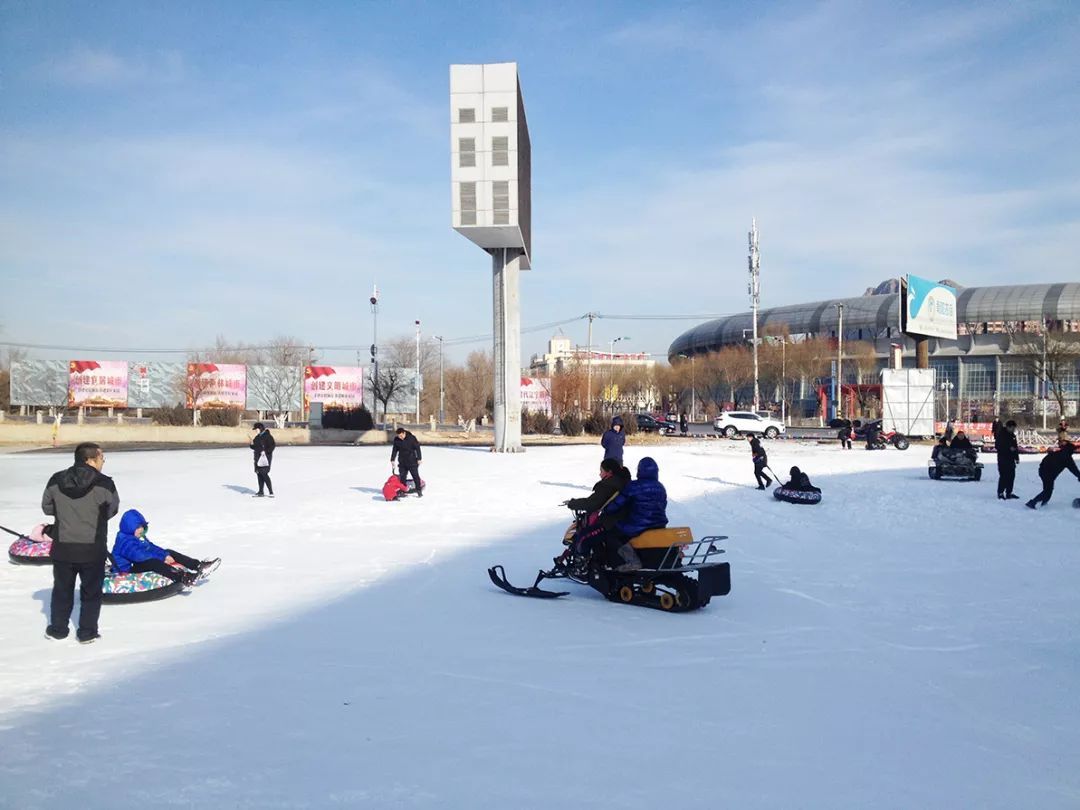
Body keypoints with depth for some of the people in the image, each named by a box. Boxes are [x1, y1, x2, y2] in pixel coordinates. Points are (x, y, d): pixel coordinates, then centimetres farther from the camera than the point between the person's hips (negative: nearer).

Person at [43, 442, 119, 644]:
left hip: (62, 547, 3)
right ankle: (87, 632, 16)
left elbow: (47, 507, 6)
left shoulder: (56, 481, -5)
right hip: (93, 549, -3)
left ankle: (58, 629, 28)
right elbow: (112, 510, -4)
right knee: (91, 591, 12)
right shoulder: (104, 484, -16)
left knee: (62, 589, 20)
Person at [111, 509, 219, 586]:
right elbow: (139, 555, -30)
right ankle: (182, 577, -58)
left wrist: (166, 555, -5)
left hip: (141, 562, 10)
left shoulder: (140, 538, 15)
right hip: (130, 568, -10)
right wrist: (162, 558, -28)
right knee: (152, 562, -39)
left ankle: (199, 566, -10)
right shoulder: (125, 541, -19)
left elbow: (151, 547, 14)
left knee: (169, 552, 0)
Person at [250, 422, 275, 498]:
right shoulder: (257, 437, 16)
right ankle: (261, 492, 17)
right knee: (259, 474, 9)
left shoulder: (268, 436, -9)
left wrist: (266, 452, -22)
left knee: (264, 474, -13)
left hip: (265, 457, -8)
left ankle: (271, 492, -8)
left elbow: (272, 446, -14)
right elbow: (255, 446, 23)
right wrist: (252, 444, 3)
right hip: (258, 457, 9)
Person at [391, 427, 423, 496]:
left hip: (412, 461, -3)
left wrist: (419, 459, -7)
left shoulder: (411, 438, -11)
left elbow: (417, 448, -6)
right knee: (402, 477, 4)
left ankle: (419, 490, 5)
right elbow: (394, 450, 9)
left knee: (415, 476, -3)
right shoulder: (396, 440, -2)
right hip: (402, 461, 3)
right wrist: (392, 460, 6)